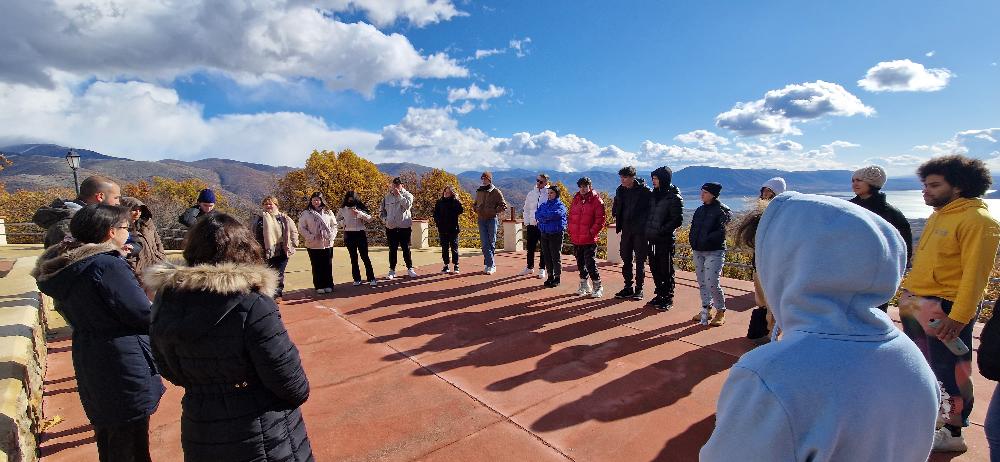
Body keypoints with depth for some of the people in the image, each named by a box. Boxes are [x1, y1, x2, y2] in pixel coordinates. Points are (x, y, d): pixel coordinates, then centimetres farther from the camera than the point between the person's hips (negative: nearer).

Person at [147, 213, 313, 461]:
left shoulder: (165, 300, -7)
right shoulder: (252, 306, -26)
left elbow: (173, 373, 8)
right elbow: (292, 387, -20)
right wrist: (300, 392, 1)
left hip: (199, 437, 5)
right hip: (264, 440, -5)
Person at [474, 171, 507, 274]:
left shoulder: (496, 192, -4)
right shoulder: (479, 191, 12)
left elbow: (504, 206, -4)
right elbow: (476, 204, 27)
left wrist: (494, 211, -14)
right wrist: (477, 211, 8)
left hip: (492, 219, -4)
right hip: (481, 220, 4)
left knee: (491, 243, 2)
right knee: (484, 243, -2)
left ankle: (488, 264, 10)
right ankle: (491, 265, 2)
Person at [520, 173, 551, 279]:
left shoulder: (548, 194, -5)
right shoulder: (531, 193, 8)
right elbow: (526, 209, 13)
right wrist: (526, 222, 5)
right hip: (532, 225, 4)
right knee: (530, 247, 11)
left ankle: (542, 269, 16)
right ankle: (530, 267, 27)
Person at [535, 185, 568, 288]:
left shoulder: (560, 205, -3)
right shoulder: (543, 205, 14)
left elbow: (555, 214, -22)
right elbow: (537, 215, 0)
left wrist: (543, 216, -9)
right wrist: (548, 217, -14)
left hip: (556, 234, -5)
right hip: (544, 234, 6)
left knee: (556, 257, 0)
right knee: (547, 257, 10)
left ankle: (557, 278, 9)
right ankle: (550, 276, 22)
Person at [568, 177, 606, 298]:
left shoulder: (596, 200, -5)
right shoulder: (576, 199, 12)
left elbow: (600, 220, -9)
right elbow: (571, 217, 17)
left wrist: (592, 232, -13)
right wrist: (571, 232, 8)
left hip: (589, 239, -6)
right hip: (576, 239, 6)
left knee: (590, 264, -7)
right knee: (581, 263, 15)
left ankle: (598, 288, 7)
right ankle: (584, 286, 29)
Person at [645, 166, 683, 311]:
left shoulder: (674, 197, -9)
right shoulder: (653, 195, 11)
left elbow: (677, 220, -13)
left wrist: (662, 230, -18)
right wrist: (648, 230, 7)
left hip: (666, 239, -7)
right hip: (653, 238, 7)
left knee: (666, 269, 1)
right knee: (654, 267, 14)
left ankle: (668, 299, 12)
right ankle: (660, 294, 28)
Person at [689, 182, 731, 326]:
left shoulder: (722, 210, -7)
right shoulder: (700, 210, 13)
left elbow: (720, 232, -16)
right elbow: (693, 229, 16)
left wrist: (706, 240, -18)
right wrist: (693, 242, 3)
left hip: (715, 252, -7)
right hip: (698, 251, 7)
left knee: (712, 283, -11)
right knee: (702, 283, 11)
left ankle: (721, 312, 7)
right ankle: (706, 310, 24)